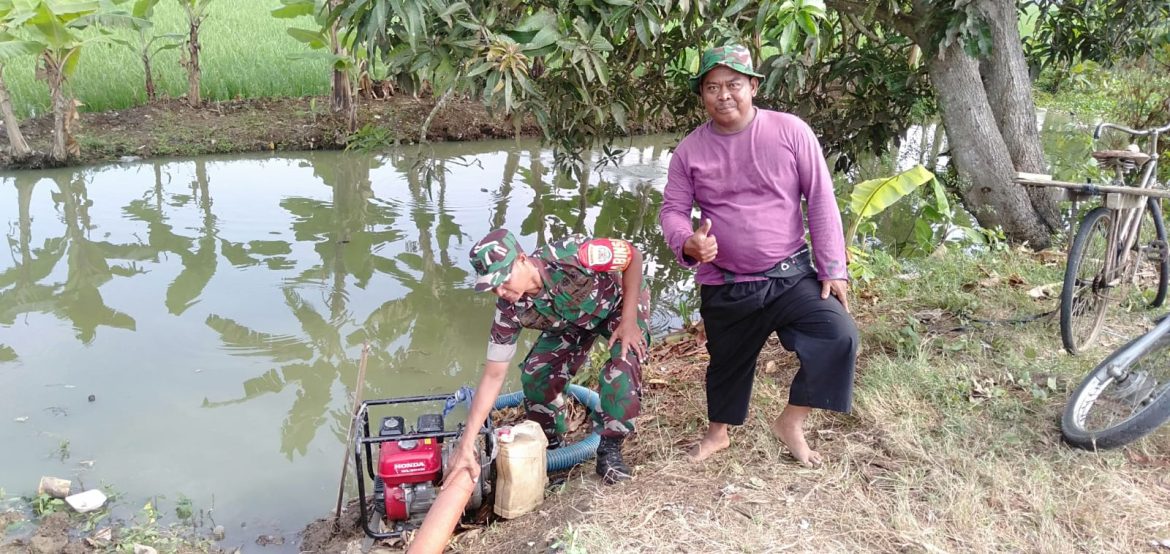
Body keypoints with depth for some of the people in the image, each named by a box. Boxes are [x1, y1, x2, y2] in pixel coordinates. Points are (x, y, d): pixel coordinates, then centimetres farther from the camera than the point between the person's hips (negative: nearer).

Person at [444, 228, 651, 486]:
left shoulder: (570, 256, -43)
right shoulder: (510, 309, -28)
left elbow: (633, 255, -26)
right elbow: (493, 376, -24)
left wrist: (629, 320, -29)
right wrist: (466, 443, -29)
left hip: (619, 302, -3)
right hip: (570, 321, 4)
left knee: (624, 359, -29)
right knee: (535, 375, -13)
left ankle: (610, 450, -12)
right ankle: (550, 445, 13)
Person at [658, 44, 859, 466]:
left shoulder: (790, 131, -7)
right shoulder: (690, 149, -2)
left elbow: (821, 201, -4)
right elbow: (672, 210, 1)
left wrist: (833, 269, -7)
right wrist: (688, 244, -23)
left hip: (791, 276, -1)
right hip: (724, 286, 1)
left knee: (839, 336, -20)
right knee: (728, 360, 17)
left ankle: (791, 423, 2)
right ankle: (717, 431, 46)